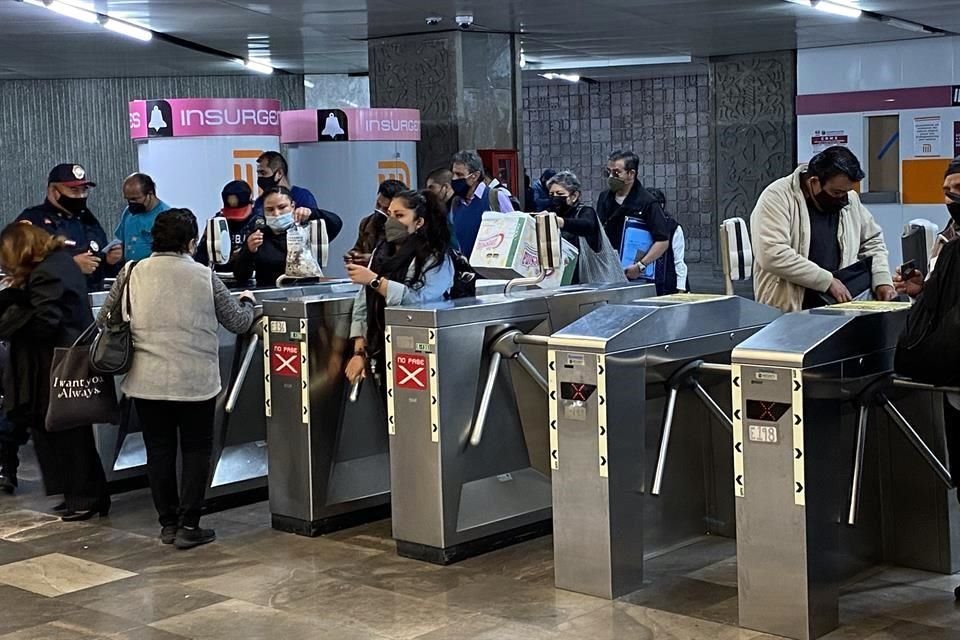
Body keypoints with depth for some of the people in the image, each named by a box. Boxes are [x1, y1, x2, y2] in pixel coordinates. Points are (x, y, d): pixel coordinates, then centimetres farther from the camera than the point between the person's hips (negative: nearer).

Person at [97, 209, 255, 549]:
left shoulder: (132, 274, 0)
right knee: (196, 450, 9)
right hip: (196, 381, -2)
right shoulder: (205, 277, -4)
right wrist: (247, 301, 25)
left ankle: (168, 524, 18)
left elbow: (105, 320, 6)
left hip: (147, 380, 2)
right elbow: (238, 323, 4)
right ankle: (188, 526, 7)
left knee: (159, 451, 12)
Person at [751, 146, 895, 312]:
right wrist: (827, 281, -20)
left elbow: (872, 242, 21)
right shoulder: (777, 197, -11)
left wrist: (882, 281, 3)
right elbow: (772, 255, -22)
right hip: (788, 310, -4)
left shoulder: (850, 199, 9)